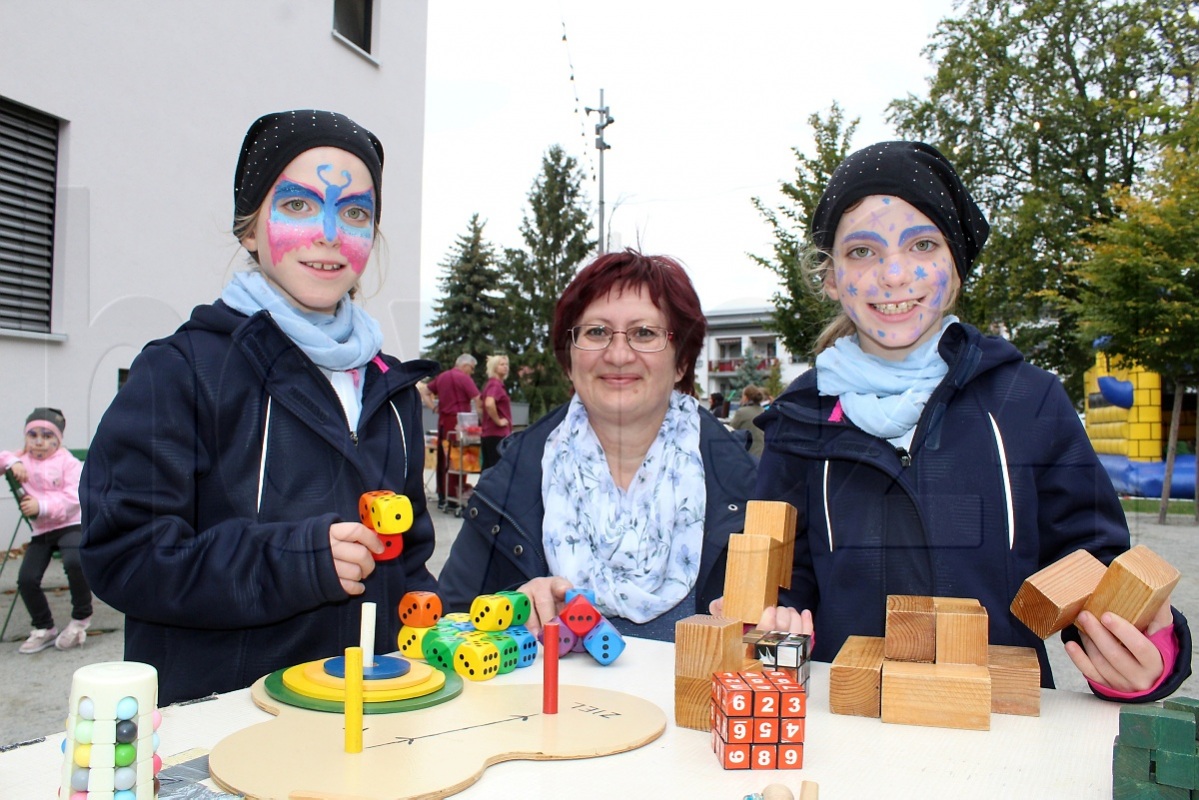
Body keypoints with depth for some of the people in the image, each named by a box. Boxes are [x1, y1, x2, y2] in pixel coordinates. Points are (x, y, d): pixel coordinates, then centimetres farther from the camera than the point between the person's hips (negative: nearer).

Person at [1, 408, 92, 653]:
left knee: (74, 562, -31)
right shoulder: (23, 459, 11)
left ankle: (81, 617, -6)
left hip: (70, 525, -5)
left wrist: (42, 506, -28)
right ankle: (44, 629, 18)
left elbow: (73, 497, -15)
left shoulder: (68, 462, -6)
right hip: (40, 532, 5)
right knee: (26, 579, -6)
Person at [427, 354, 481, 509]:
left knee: (443, 458, 11)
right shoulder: (463, 378, -8)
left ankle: (442, 496, 17)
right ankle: (455, 496, -3)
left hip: (443, 421, 7)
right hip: (458, 422, -7)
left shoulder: (441, 377, 15)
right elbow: (476, 398, -16)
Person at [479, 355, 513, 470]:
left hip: (489, 432, 10)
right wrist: (498, 421, -19)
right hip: (497, 433, -10)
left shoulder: (491, 384, 16)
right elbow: (489, 404, -31)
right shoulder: (496, 384, -13)